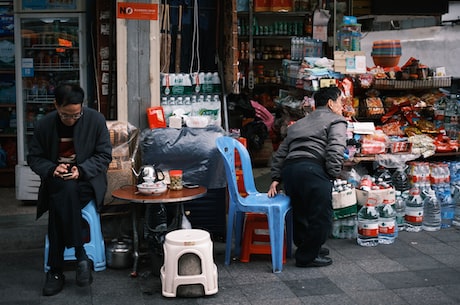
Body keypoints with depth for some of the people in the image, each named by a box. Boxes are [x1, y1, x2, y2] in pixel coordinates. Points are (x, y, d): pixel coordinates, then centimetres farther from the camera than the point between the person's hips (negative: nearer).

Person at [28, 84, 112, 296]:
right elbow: (34, 157, 5)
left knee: (60, 201, -34)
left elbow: (104, 155, -4)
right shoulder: (44, 124, -1)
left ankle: (56, 270, -23)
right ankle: (81, 257, -28)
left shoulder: (96, 120, -6)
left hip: (87, 178, -2)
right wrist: (52, 169, -16)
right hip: (56, 181, 2)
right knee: (65, 191, -36)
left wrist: (81, 170, -20)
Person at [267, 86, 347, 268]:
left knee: (301, 212, 22)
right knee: (321, 216, 4)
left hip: (288, 169, 8)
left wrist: (275, 179, 28)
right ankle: (307, 257, 12)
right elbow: (336, 150, -8)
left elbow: (280, 153, 28)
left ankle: (305, 247, 37)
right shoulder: (336, 121, 11)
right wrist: (333, 174, -1)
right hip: (312, 169, -8)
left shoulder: (298, 124, 32)